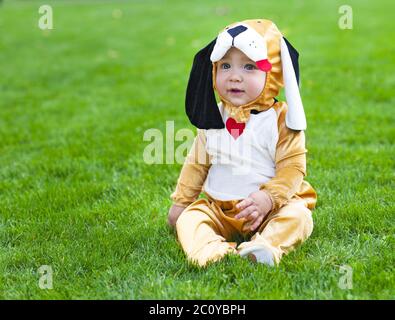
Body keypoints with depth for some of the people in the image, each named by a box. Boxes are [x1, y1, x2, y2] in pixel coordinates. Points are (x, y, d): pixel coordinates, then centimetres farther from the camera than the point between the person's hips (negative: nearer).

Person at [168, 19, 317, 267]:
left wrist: (268, 198, -25)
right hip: (219, 210, 3)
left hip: (269, 209, -3)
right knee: (189, 218, -21)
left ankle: (266, 246, -51)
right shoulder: (213, 119, 7)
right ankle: (209, 250, -46)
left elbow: (292, 168, -10)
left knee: (297, 216, -30)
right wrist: (181, 202, 15)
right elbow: (196, 164, 17)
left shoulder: (281, 119, -6)